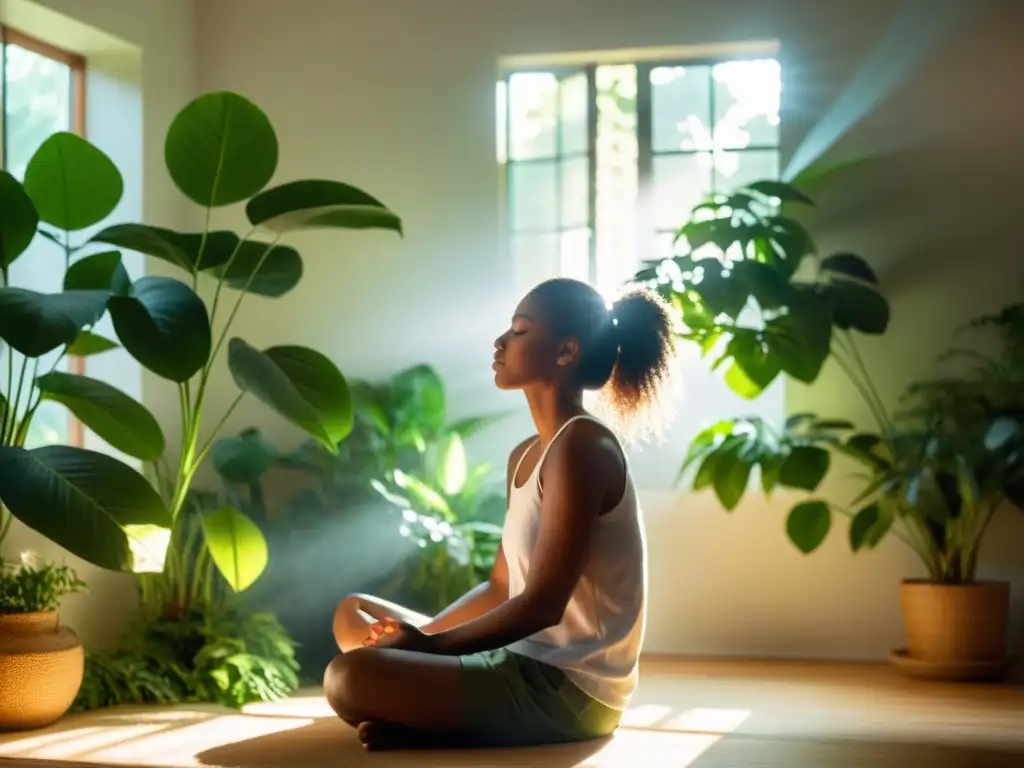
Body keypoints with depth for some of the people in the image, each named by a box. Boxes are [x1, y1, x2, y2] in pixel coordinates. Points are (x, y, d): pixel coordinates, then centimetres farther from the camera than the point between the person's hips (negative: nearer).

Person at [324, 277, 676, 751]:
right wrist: (420, 635, 3)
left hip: (569, 688, -10)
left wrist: (429, 644, -14)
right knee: (355, 614, 20)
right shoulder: (524, 457, 14)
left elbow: (543, 604, -20)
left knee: (349, 677, -27)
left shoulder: (582, 445, -16)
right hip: (526, 664, 10)